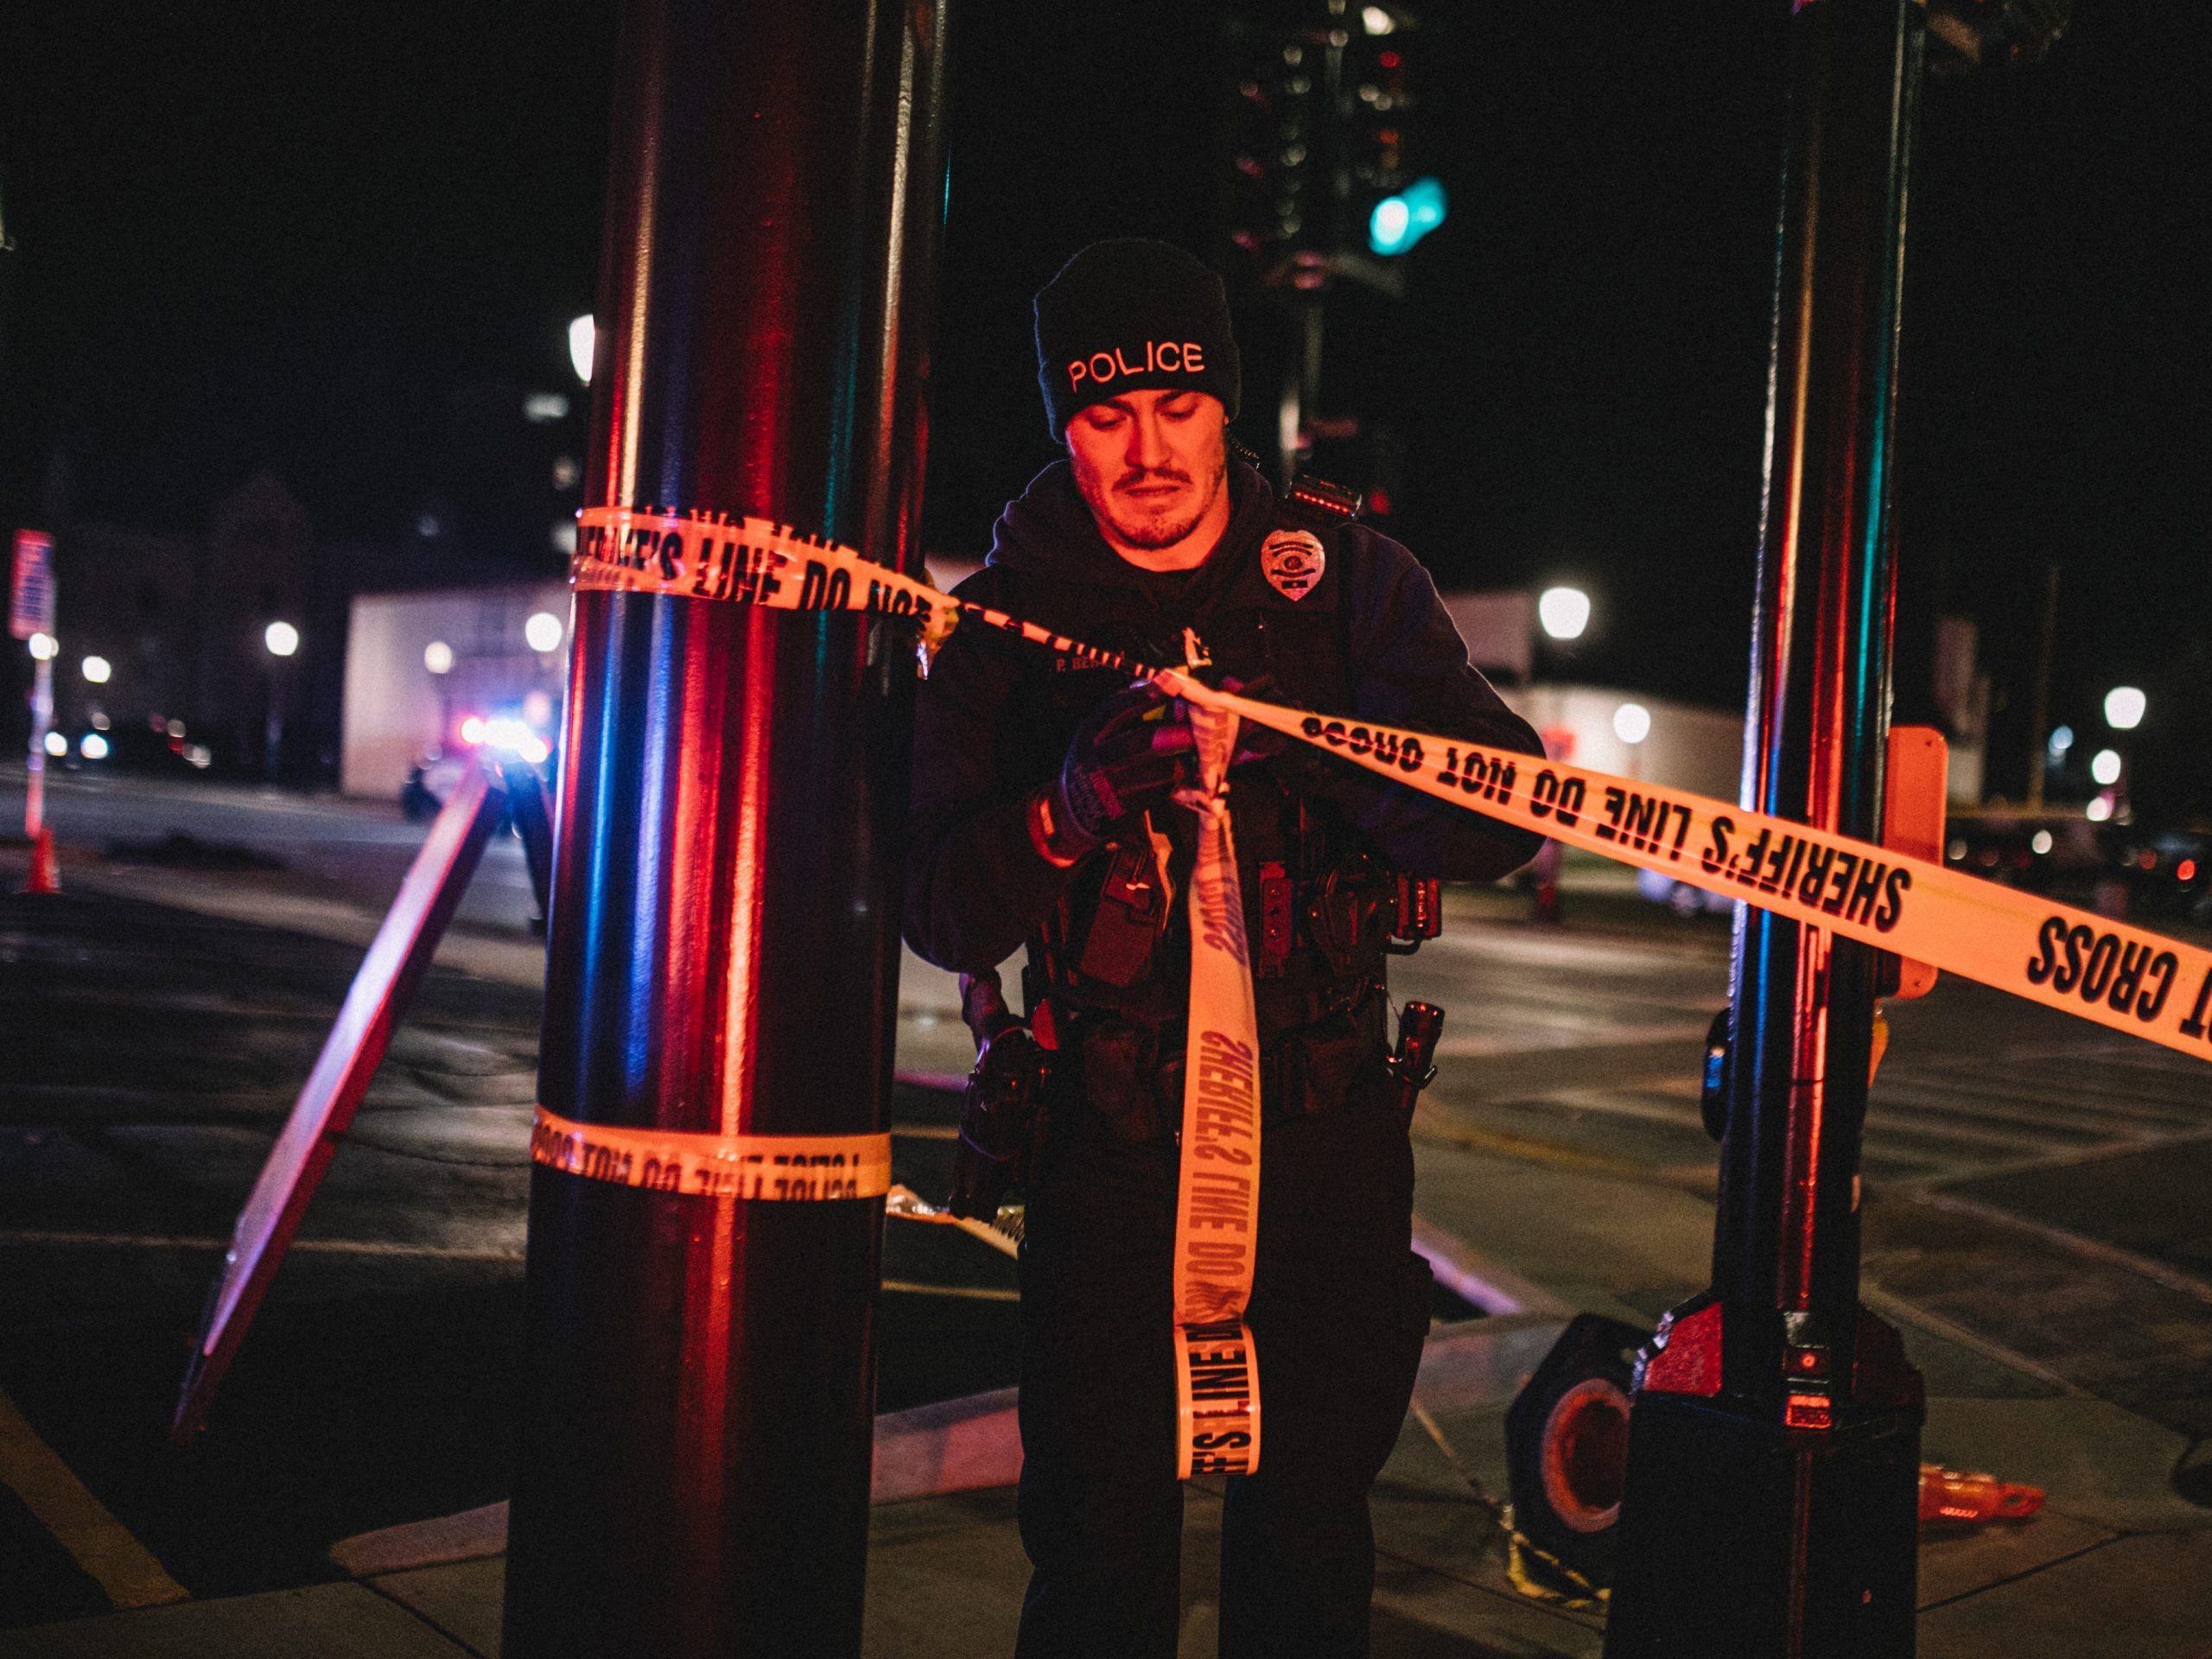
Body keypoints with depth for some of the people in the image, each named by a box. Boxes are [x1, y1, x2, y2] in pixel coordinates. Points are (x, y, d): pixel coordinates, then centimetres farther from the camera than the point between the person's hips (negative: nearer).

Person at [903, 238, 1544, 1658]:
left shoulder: (1350, 580, 0)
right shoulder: (1004, 618, -2)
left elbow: (1505, 818, -7)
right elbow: (939, 918, -8)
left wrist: (1342, 765, -27)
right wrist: (1068, 810, -28)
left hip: (1327, 1119, 1)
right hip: (1110, 1131, -1)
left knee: (1311, 1533, 12)